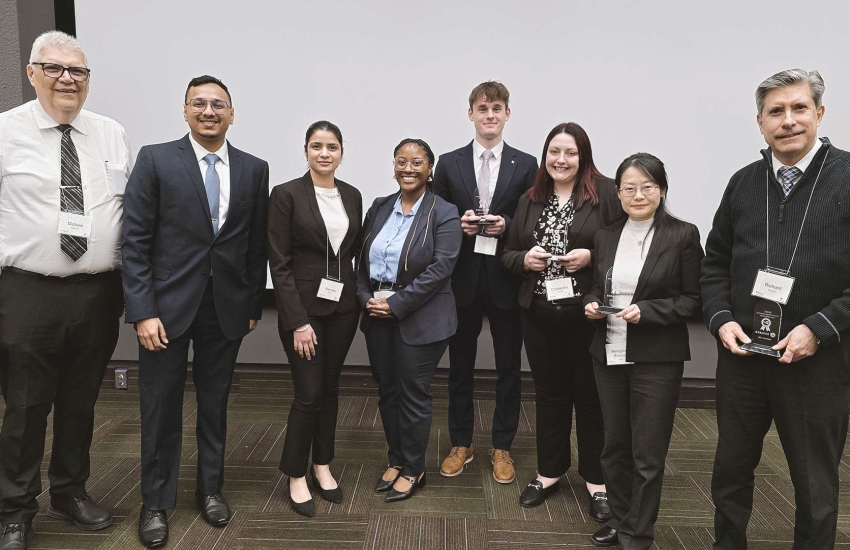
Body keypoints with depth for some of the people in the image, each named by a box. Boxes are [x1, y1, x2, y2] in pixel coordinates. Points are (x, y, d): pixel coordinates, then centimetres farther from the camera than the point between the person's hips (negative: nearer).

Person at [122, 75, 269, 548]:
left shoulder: (254, 169, 4)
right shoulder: (155, 160, -3)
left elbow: (257, 244, 7)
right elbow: (135, 241, -6)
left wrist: (254, 304, 6)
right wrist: (143, 311, -12)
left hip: (226, 308, 2)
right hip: (167, 305, -2)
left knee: (215, 403, 14)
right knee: (161, 407, 8)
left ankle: (211, 488, 32)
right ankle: (157, 503, 26)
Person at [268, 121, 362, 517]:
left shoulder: (352, 196, 6)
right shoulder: (286, 194, -9)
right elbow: (279, 264, -12)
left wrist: (359, 297, 3)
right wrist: (298, 321, -16)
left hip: (343, 306, 5)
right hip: (304, 306, -5)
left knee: (330, 388, 14)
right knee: (309, 393, -1)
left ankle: (322, 466, 30)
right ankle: (296, 477, 18)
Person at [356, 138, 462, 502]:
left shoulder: (443, 214, -8)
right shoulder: (379, 208, 10)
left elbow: (439, 269, -16)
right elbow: (362, 259, 11)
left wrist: (396, 304, -17)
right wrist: (367, 298, -5)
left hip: (419, 320, -5)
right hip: (378, 318, 6)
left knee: (413, 394, 4)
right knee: (387, 391, 14)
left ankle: (413, 470, 22)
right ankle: (395, 460, 32)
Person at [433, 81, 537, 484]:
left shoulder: (525, 165, 4)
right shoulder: (449, 164, 5)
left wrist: (506, 224, -15)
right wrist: (458, 224, -13)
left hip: (507, 280, 0)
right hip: (463, 279, 1)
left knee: (508, 368, 9)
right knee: (460, 367, 11)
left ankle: (502, 447, 25)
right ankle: (460, 444, 28)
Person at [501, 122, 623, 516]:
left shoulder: (605, 193, -4)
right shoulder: (530, 199, 10)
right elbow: (507, 254, 13)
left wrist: (591, 257, -18)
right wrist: (525, 259, -7)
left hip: (588, 313, -4)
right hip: (539, 313, 4)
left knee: (590, 396, 8)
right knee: (549, 394, 15)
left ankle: (596, 480, 25)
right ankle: (549, 472, 31)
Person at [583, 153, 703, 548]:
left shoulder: (683, 235, -8)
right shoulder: (605, 236, 7)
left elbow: (694, 301, -7)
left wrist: (646, 312, -20)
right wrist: (591, 304, -6)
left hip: (657, 359, -4)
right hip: (608, 355, 5)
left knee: (647, 454, 6)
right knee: (614, 445, 16)